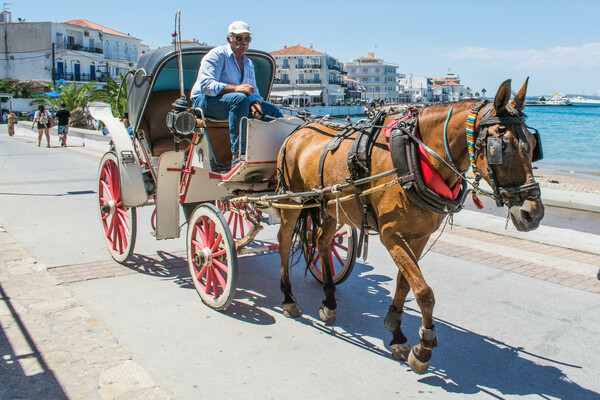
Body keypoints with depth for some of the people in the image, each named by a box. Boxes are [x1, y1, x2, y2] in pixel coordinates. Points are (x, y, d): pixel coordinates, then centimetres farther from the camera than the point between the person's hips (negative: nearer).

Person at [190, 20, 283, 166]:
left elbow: (253, 91, 10)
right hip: (205, 101, -8)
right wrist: (235, 88, -34)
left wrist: (255, 103, -15)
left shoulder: (248, 63, 16)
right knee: (240, 99, -38)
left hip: (235, 102, 8)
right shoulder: (217, 55, -8)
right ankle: (238, 154, -44)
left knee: (272, 110, 0)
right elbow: (206, 85, -21)